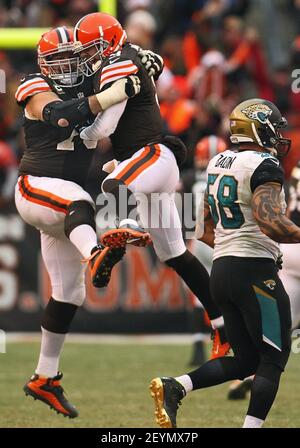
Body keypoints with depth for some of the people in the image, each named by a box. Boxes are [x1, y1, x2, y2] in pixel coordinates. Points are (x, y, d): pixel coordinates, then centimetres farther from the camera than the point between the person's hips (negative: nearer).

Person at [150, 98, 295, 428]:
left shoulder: (218, 164, 14)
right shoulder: (264, 167, -12)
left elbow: (207, 232, 20)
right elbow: (271, 224, -25)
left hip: (221, 269, 8)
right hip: (255, 272, -8)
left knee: (245, 358, 13)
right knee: (273, 359, 1)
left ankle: (173, 388, -3)